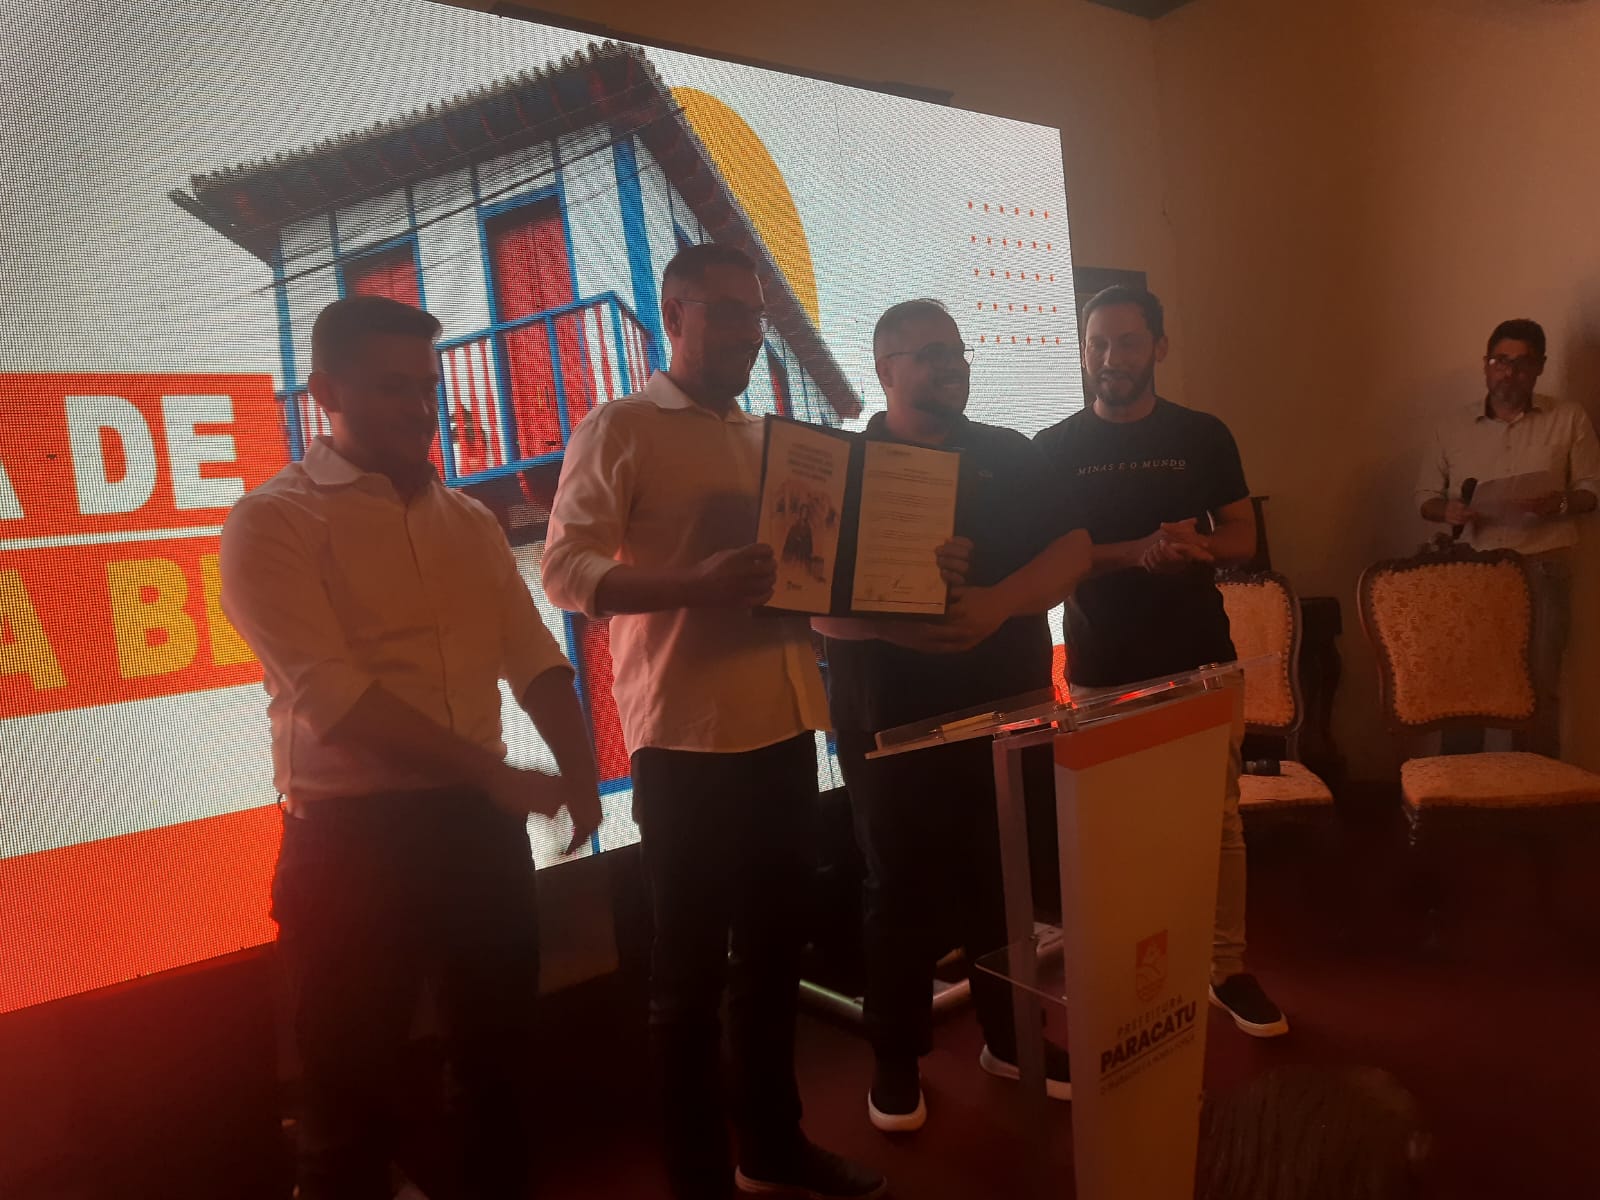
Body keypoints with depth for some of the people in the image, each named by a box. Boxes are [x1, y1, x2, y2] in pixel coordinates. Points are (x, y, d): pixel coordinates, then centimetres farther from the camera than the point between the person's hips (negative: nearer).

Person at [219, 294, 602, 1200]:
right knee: (352, 1097, 9)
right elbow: (331, 694, -18)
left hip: (482, 823, 6)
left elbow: (533, 655, 6)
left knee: (502, 1059, 18)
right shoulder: (274, 521, -7)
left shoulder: (470, 522, 11)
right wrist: (496, 773, -19)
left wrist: (579, 766, -12)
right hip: (353, 835, -5)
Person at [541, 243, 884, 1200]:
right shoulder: (618, 430, -3)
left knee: (775, 951, 16)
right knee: (692, 967, 6)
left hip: (783, 727, 6)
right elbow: (567, 570, -13)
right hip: (688, 738, -6)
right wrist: (695, 584, -28)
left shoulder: (771, 438, 17)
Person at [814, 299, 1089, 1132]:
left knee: (1010, 879, 12)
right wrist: (890, 624, -27)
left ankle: (1010, 1037, 31)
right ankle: (895, 1061, 21)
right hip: (892, 719, -3)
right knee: (901, 889, 6)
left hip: (1010, 709, 3)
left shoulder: (1011, 456, 9)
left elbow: (1072, 550, -2)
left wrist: (997, 603, -20)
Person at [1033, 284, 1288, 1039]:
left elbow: (1243, 537, 7)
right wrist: (1139, 552, -20)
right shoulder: (1054, 449, 1)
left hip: (1201, 659, 2)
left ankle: (1228, 969, 20)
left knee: (1218, 819, 6)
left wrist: (1195, 545, -16)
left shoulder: (1202, 437, 6)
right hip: (1102, 670, -1)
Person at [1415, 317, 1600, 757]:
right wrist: (1447, 511, -10)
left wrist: (1561, 503, -13)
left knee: (1540, 686, 0)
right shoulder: (1455, 428, 10)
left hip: (1543, 568, -1)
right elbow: (1426, 497, 12)